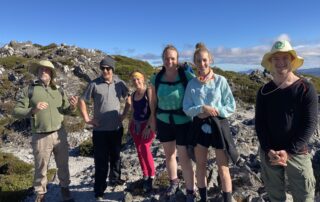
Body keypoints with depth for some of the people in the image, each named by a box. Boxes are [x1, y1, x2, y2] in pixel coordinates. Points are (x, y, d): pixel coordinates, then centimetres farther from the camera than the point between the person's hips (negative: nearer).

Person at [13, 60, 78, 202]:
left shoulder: (57, 90, 8)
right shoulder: (29, 90, 0)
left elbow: (66, 111, 9)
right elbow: (16, 111, -4)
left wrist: (73, 106, -13)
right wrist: (33, 110, -22)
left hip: (60, 134, 3)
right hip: (40, 137, -2)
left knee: (63, 164, 14)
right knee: (41, 168, 11)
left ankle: (65, 188, 34)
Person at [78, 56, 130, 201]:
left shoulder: (120, 83, 1)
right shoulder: (94, 84, -6)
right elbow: (82, 101, -1)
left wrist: (124, 114, 4)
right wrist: (87, 119, -5)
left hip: (117, 128, 3)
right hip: (100, 130, -3)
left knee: (115, 156, 19)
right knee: (101, 160, 3)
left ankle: (115, 179, 41)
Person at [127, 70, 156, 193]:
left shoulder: (149, 91, -10)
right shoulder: (133, 95, 8)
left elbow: (153, 111, -14)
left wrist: (148, 127, -18)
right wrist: (130, 126, 13)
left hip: (148, 125, -6)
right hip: (135, 125, 6)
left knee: (145, 150, -13)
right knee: (139, 151, 8)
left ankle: (151, 176, 5)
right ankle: (145, 176, 22)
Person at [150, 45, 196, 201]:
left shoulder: (187, 76, -14)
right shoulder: (156, 79, -3)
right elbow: (154, 102, 6)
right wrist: (153, 122, 10)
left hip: (183, 123, -4)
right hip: (164, 122, 4)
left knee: (184, 158, 1)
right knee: (169, 154, 19)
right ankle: (174, 182, 44)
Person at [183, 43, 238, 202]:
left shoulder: (220, 80, -6)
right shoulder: (192, 84, 0)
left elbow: (231, 106, -5)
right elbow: (186, 108, -3)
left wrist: (214, 111, -18)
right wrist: (202, 108, -20)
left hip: (218, 126, -2)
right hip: (199, 126, 3)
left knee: (223, 168, 7)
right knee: (200, 166, 16)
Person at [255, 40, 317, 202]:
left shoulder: (305, 89, -6)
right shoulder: (264, 91, 1)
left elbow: (310, 123, -11)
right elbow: (259, 123, -1)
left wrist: (289, 151, -16)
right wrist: (268, 150, -13)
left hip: (297, 153, -2)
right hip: (269, 152, 2)